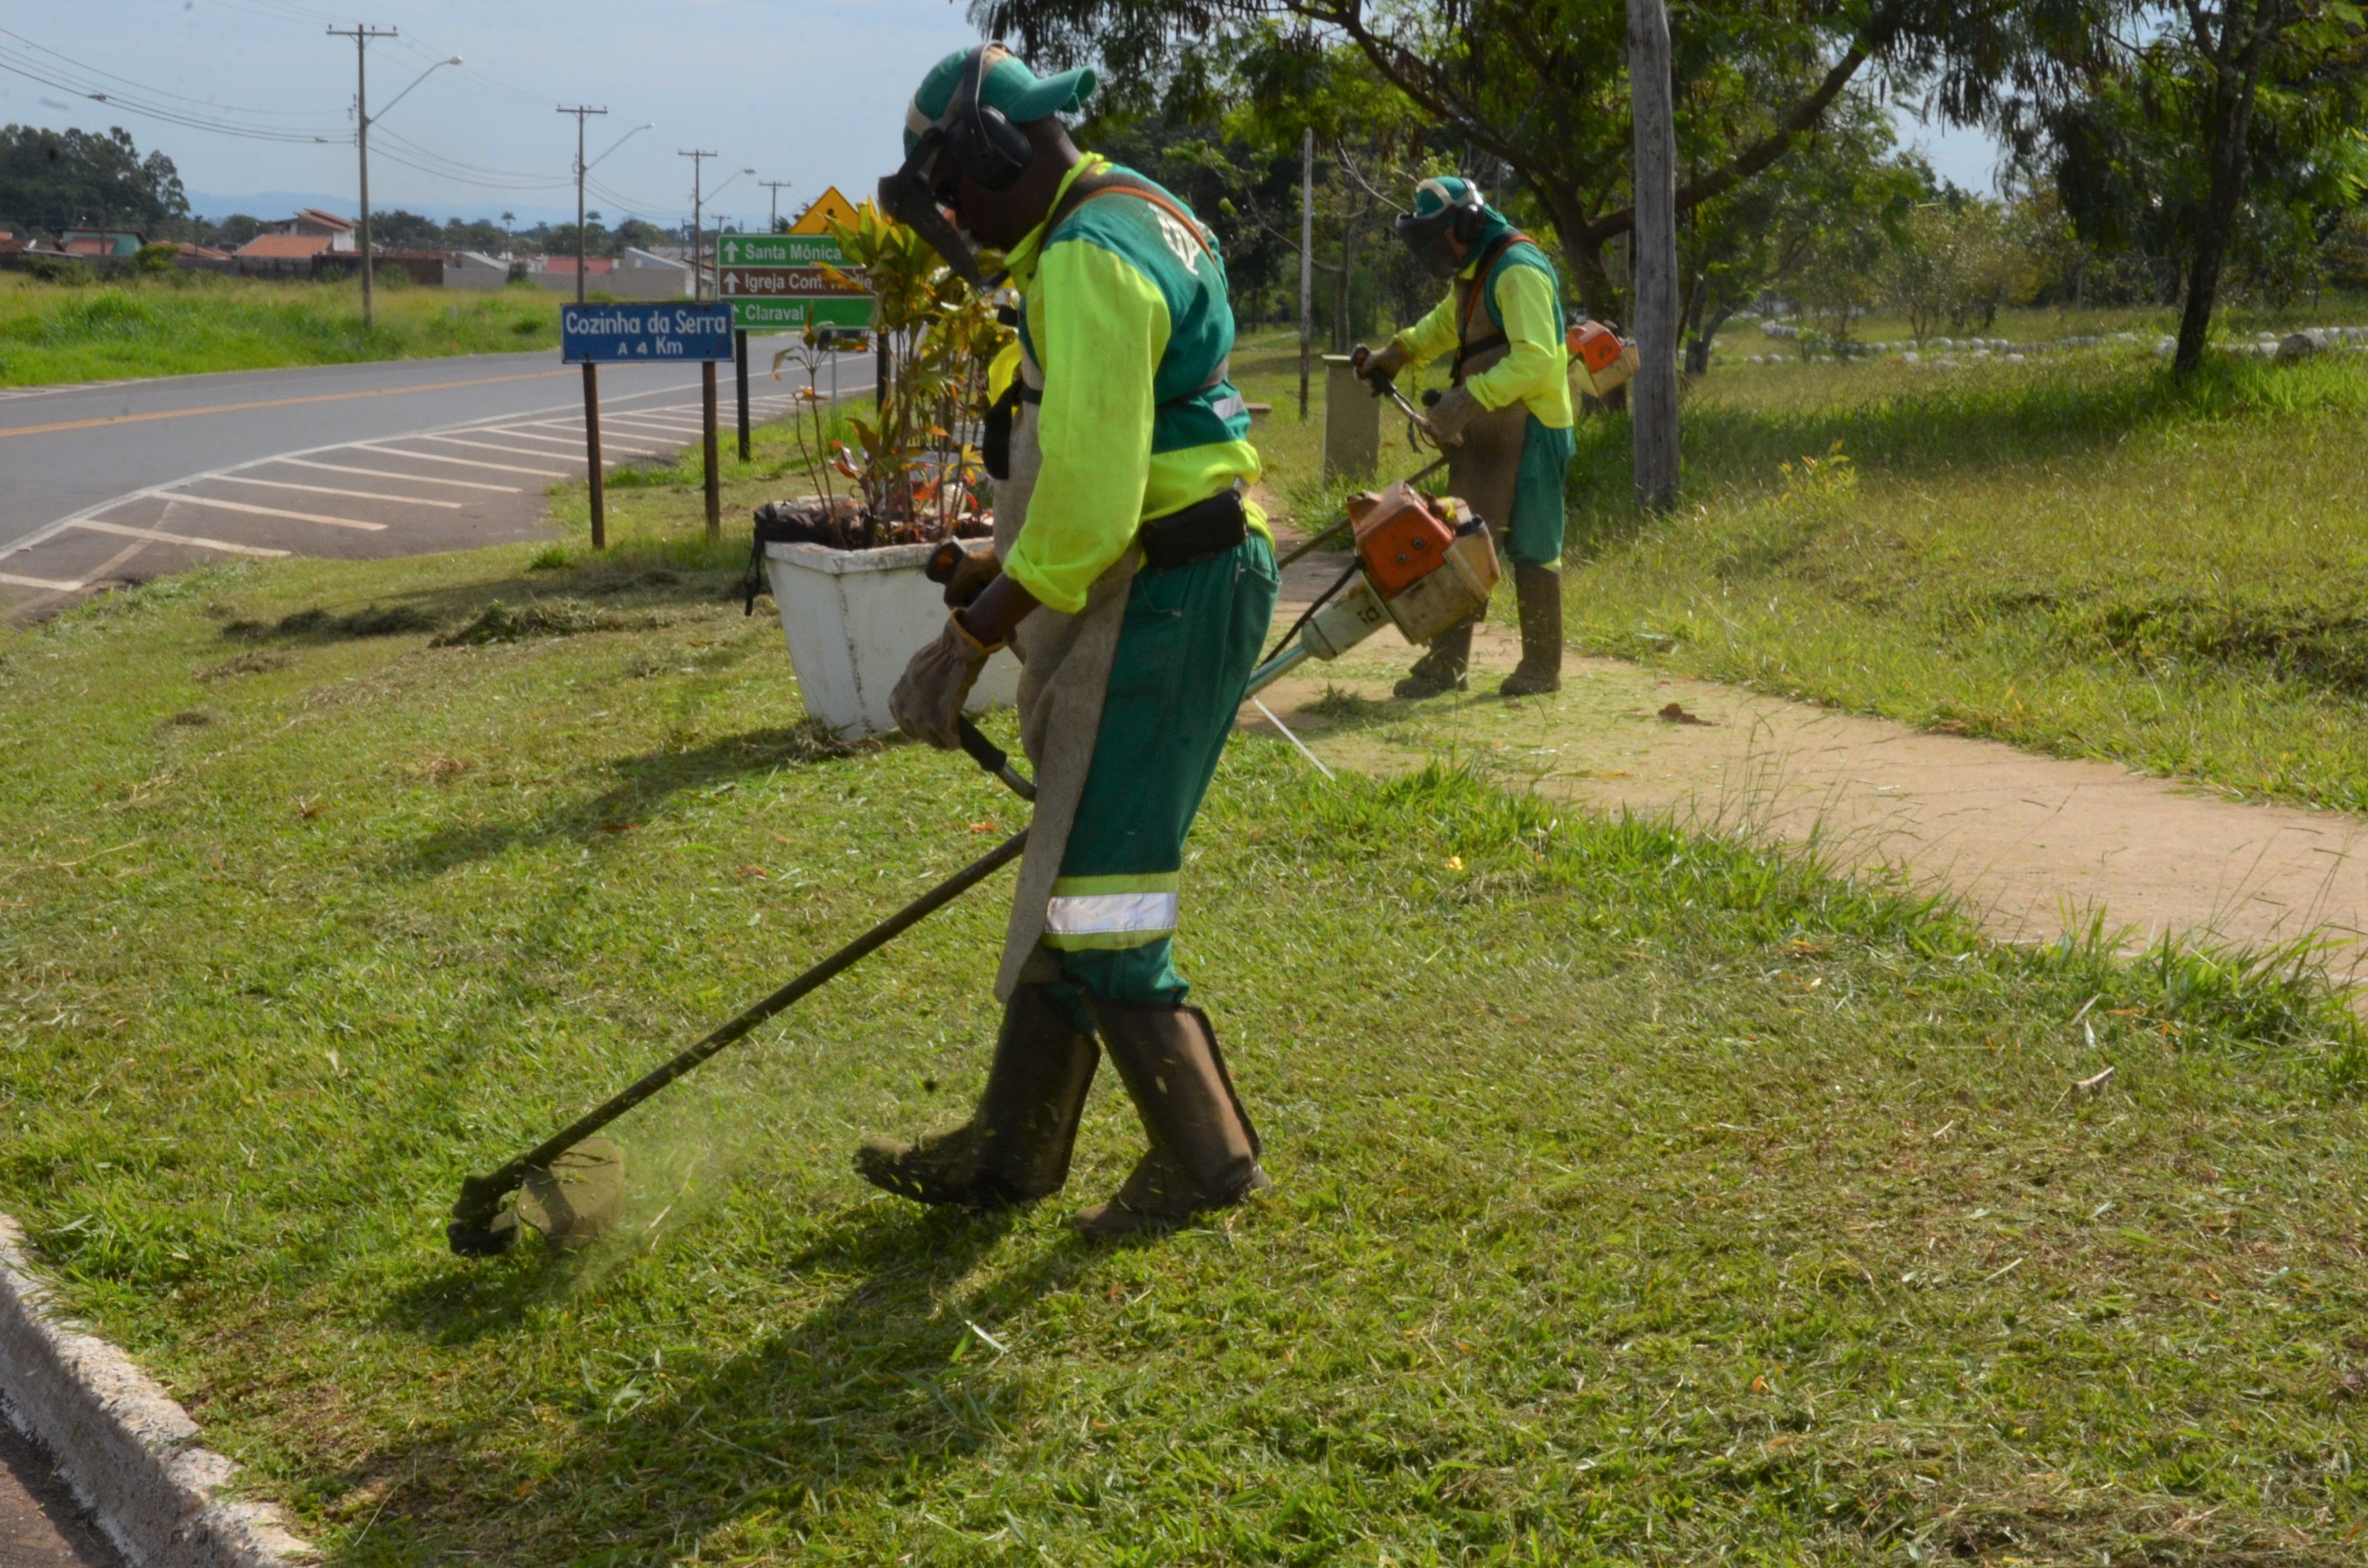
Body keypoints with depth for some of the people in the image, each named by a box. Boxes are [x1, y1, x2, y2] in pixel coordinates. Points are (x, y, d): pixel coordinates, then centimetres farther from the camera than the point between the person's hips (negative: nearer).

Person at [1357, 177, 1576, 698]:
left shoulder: (1519, 270, -18)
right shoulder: (1472, 271, 14)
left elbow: (1535, 359, -27)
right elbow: (1446, 322, 34)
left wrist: (1468, 398, -31)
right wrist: (1399, 351, 18)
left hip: (1529, 432, -10)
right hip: (1481, 433, 10)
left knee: (1532, 549, -2)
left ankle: (1543, 667, 8)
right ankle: (1445, 663, 14)